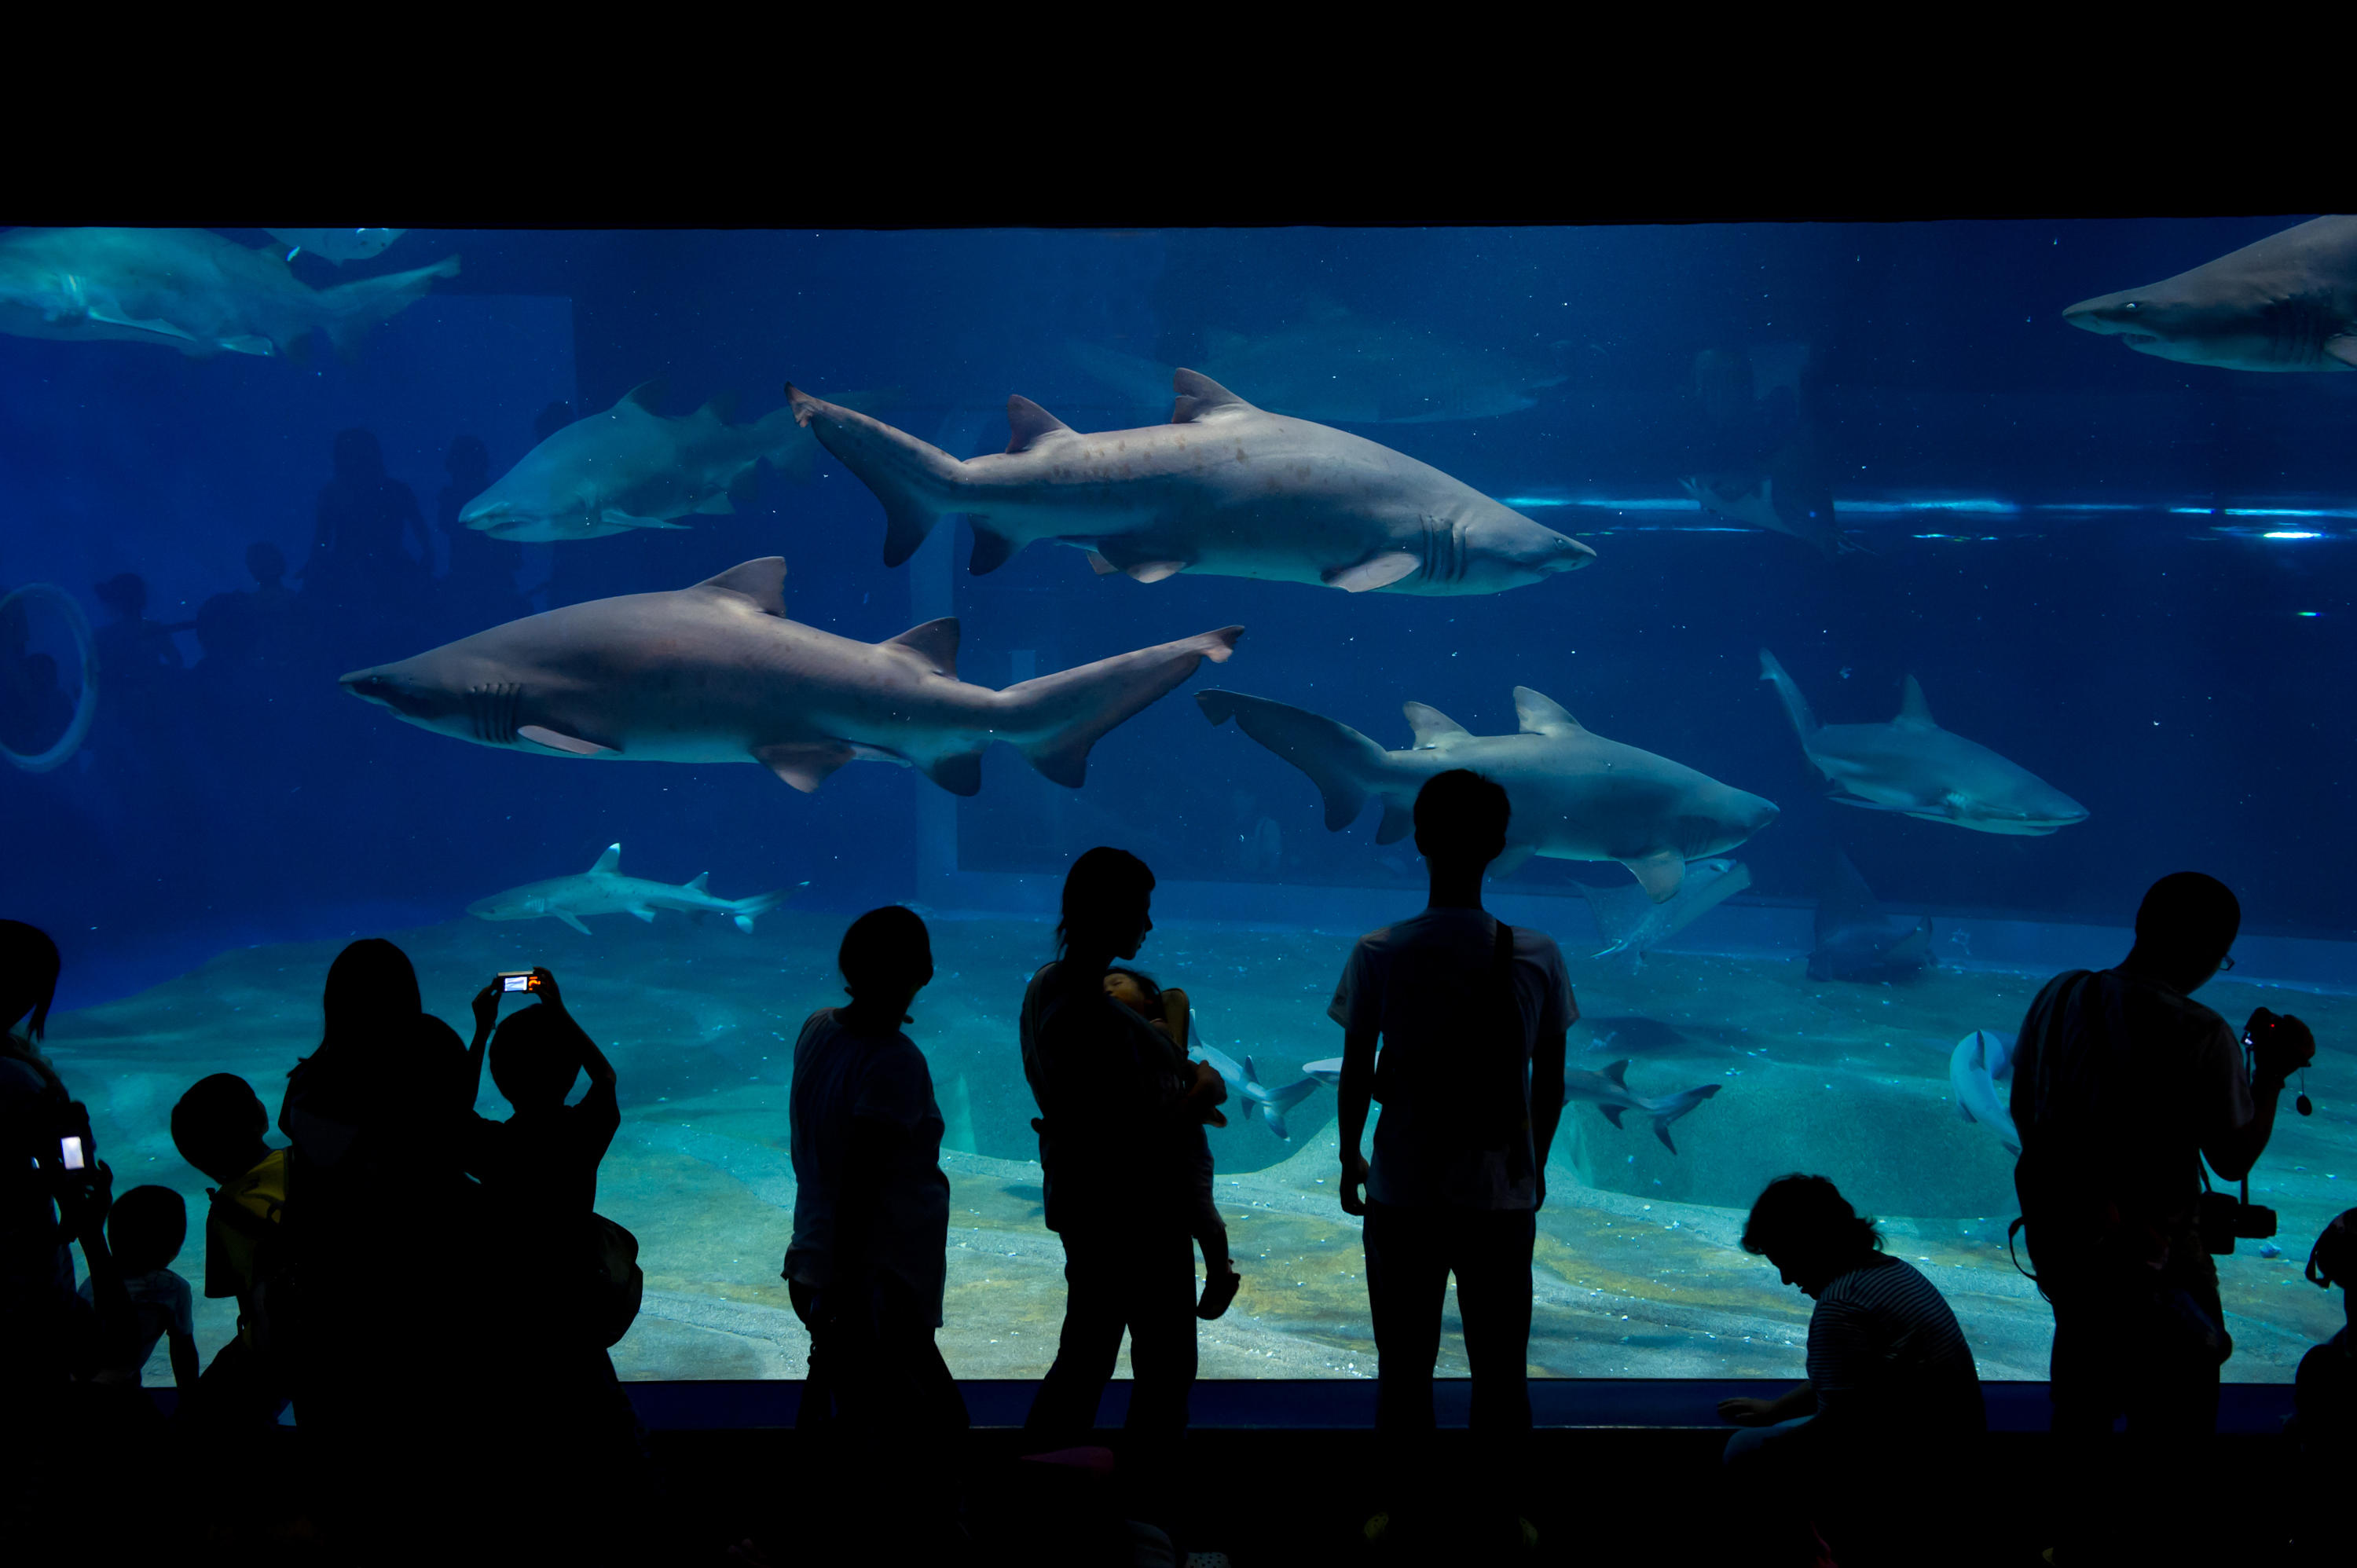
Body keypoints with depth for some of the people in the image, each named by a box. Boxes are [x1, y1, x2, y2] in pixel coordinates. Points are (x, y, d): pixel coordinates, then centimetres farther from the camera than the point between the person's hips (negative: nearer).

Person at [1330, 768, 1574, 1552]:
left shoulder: (1380, 953, -10)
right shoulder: (1536, 957, -7)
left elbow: (1356, 1076, -5)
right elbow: (1550, 1083, 1)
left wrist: (1350, 1158, 11)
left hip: (1402, 1194, -1)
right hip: (1501, 1194, 1)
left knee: (1404, 1368, 13)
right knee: (1500, 1369, 13)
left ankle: (1407, 1511, 21)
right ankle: (1497, 1514, 22)